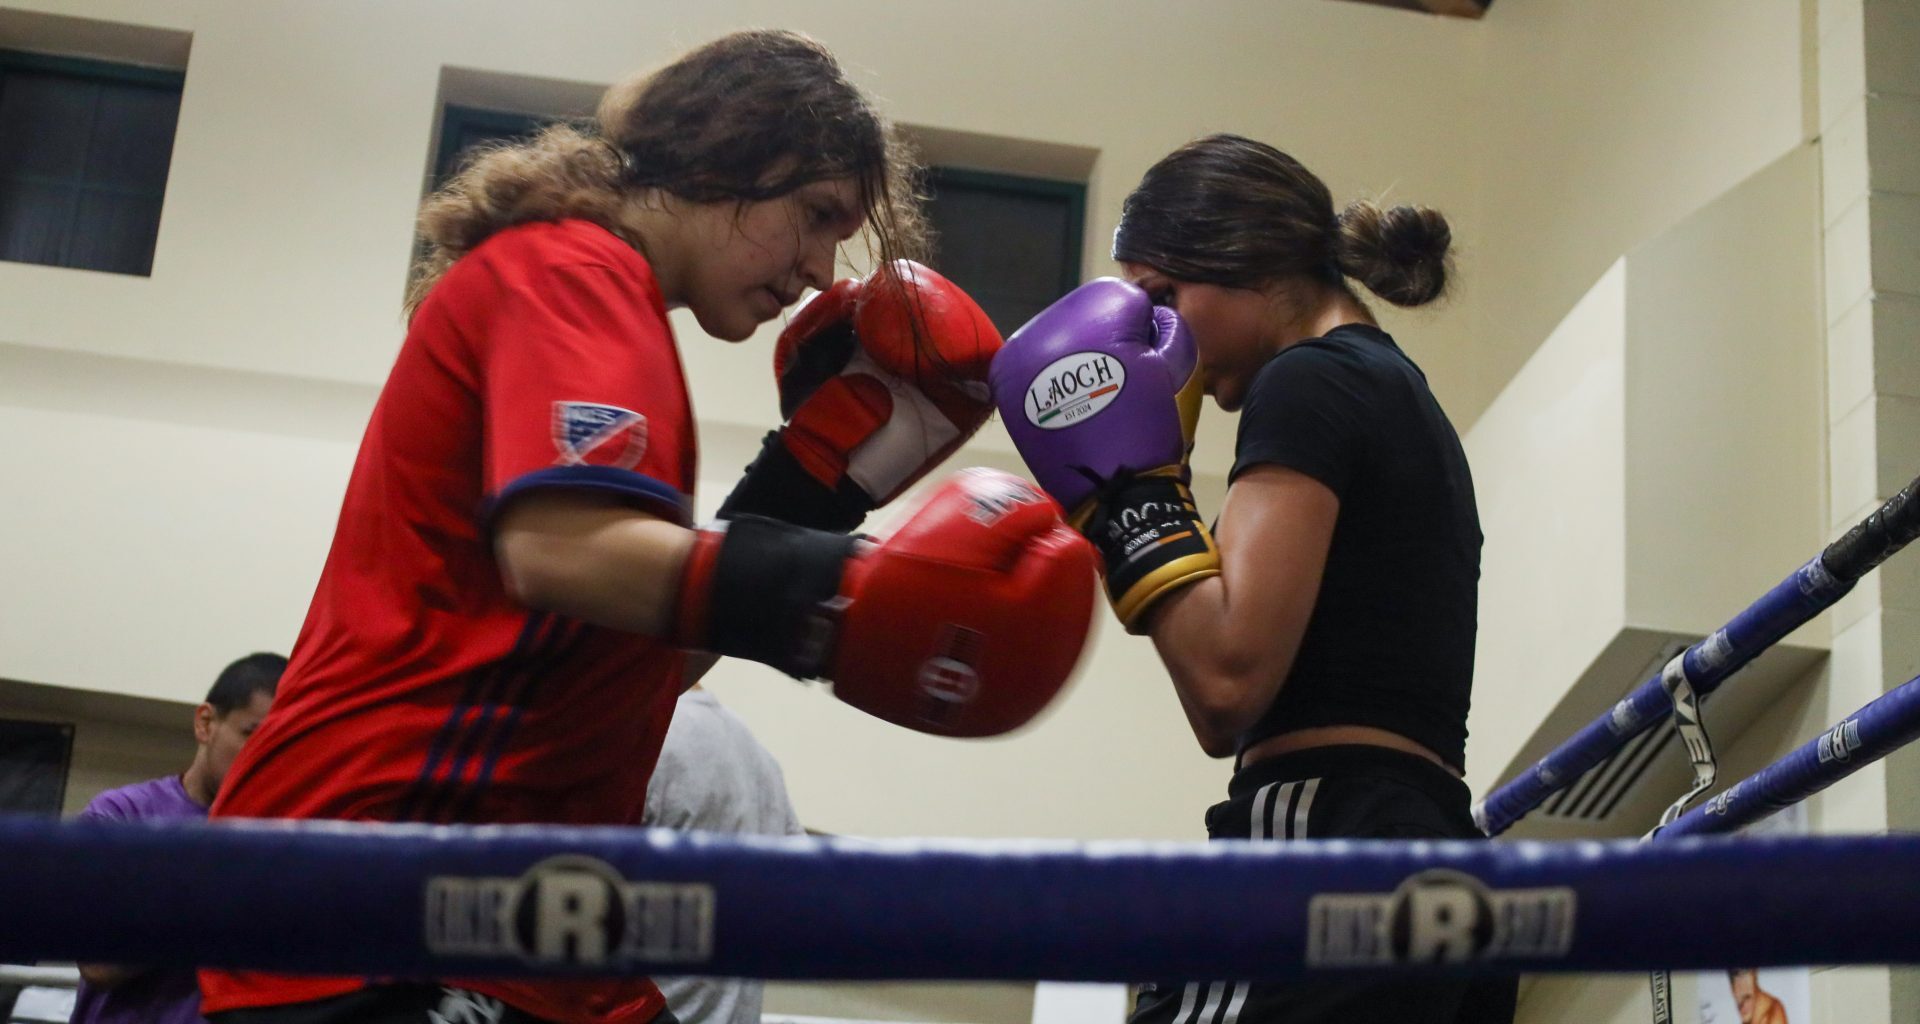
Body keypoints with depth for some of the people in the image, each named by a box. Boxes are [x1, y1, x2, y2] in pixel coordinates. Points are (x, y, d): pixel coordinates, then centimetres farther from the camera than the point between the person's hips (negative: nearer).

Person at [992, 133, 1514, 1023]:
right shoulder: (1400, 398, 24)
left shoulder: (1310, 383, -4)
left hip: (1324, 863, -10)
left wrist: (1129, 482, -5)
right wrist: (1146, 472, 18)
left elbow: (1229, 678, -16)